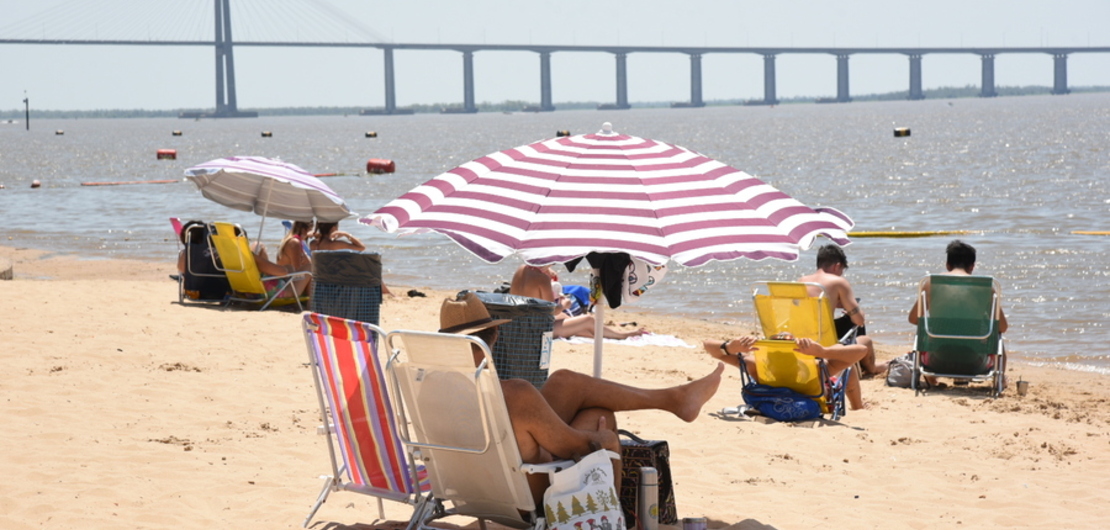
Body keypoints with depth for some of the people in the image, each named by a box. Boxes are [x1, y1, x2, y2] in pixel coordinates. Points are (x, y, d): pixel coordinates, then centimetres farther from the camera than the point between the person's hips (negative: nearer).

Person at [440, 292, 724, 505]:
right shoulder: (516, 394, -33)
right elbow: (570, 445, -19)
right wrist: (601, 438, 4)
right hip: (533, 499, -7)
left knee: (565, 381, 10)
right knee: (599, 416, 13)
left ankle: (673, 398, 26)